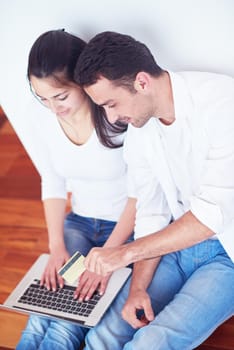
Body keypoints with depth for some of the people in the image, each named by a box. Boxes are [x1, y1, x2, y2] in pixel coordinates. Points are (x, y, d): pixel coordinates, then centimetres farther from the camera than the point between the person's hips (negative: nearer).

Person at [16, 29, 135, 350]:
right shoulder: (50, 123, -1)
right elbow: (53, 186, 7)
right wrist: (56, 246, -4)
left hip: (127, 228, -4)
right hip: (78, 224, 5)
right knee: (45, 309, -17)